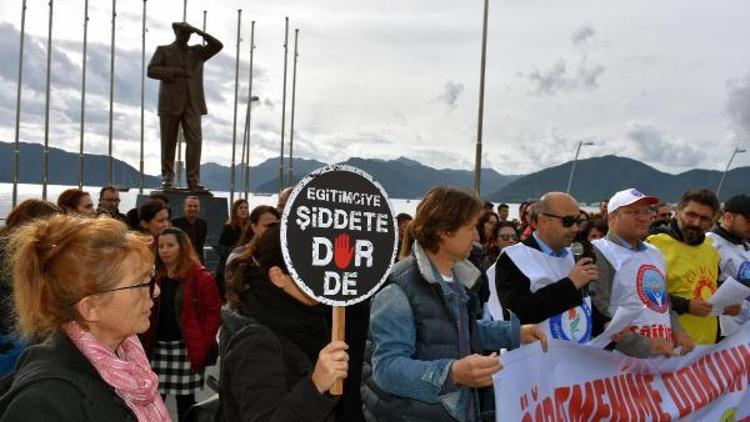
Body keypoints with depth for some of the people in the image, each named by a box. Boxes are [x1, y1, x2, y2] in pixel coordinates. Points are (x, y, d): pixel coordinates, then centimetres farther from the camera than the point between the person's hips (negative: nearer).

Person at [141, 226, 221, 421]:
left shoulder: (200, 276, -6)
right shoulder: (154, 276, 8)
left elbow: (213, 313, -9)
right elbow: (147, 313, 13)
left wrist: (202, 345, -15)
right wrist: (146, 344, 2)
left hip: (187, 348, -4)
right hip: (158, 346, 4)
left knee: (185, 401, 7)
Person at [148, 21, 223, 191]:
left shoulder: (197, 52, 19)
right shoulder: (163, 51, 12)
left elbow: (218, 46, 7)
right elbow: (151, 70, 0)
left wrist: (199, 32, -1)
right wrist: (176, 72, -10)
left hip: (192, 104, 2)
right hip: (170, 103, -1)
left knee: (195, 141, -8)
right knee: (169, 142, 2)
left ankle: (193, 179, -8)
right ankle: (167, 177, 11)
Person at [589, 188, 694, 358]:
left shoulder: (655, 253, 20)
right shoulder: (599, 254, -9)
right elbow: (599, 314, -17)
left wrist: (677, 331, 9)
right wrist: (646, 345, -18)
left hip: (666, 355, 8)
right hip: (624, 358, -7)